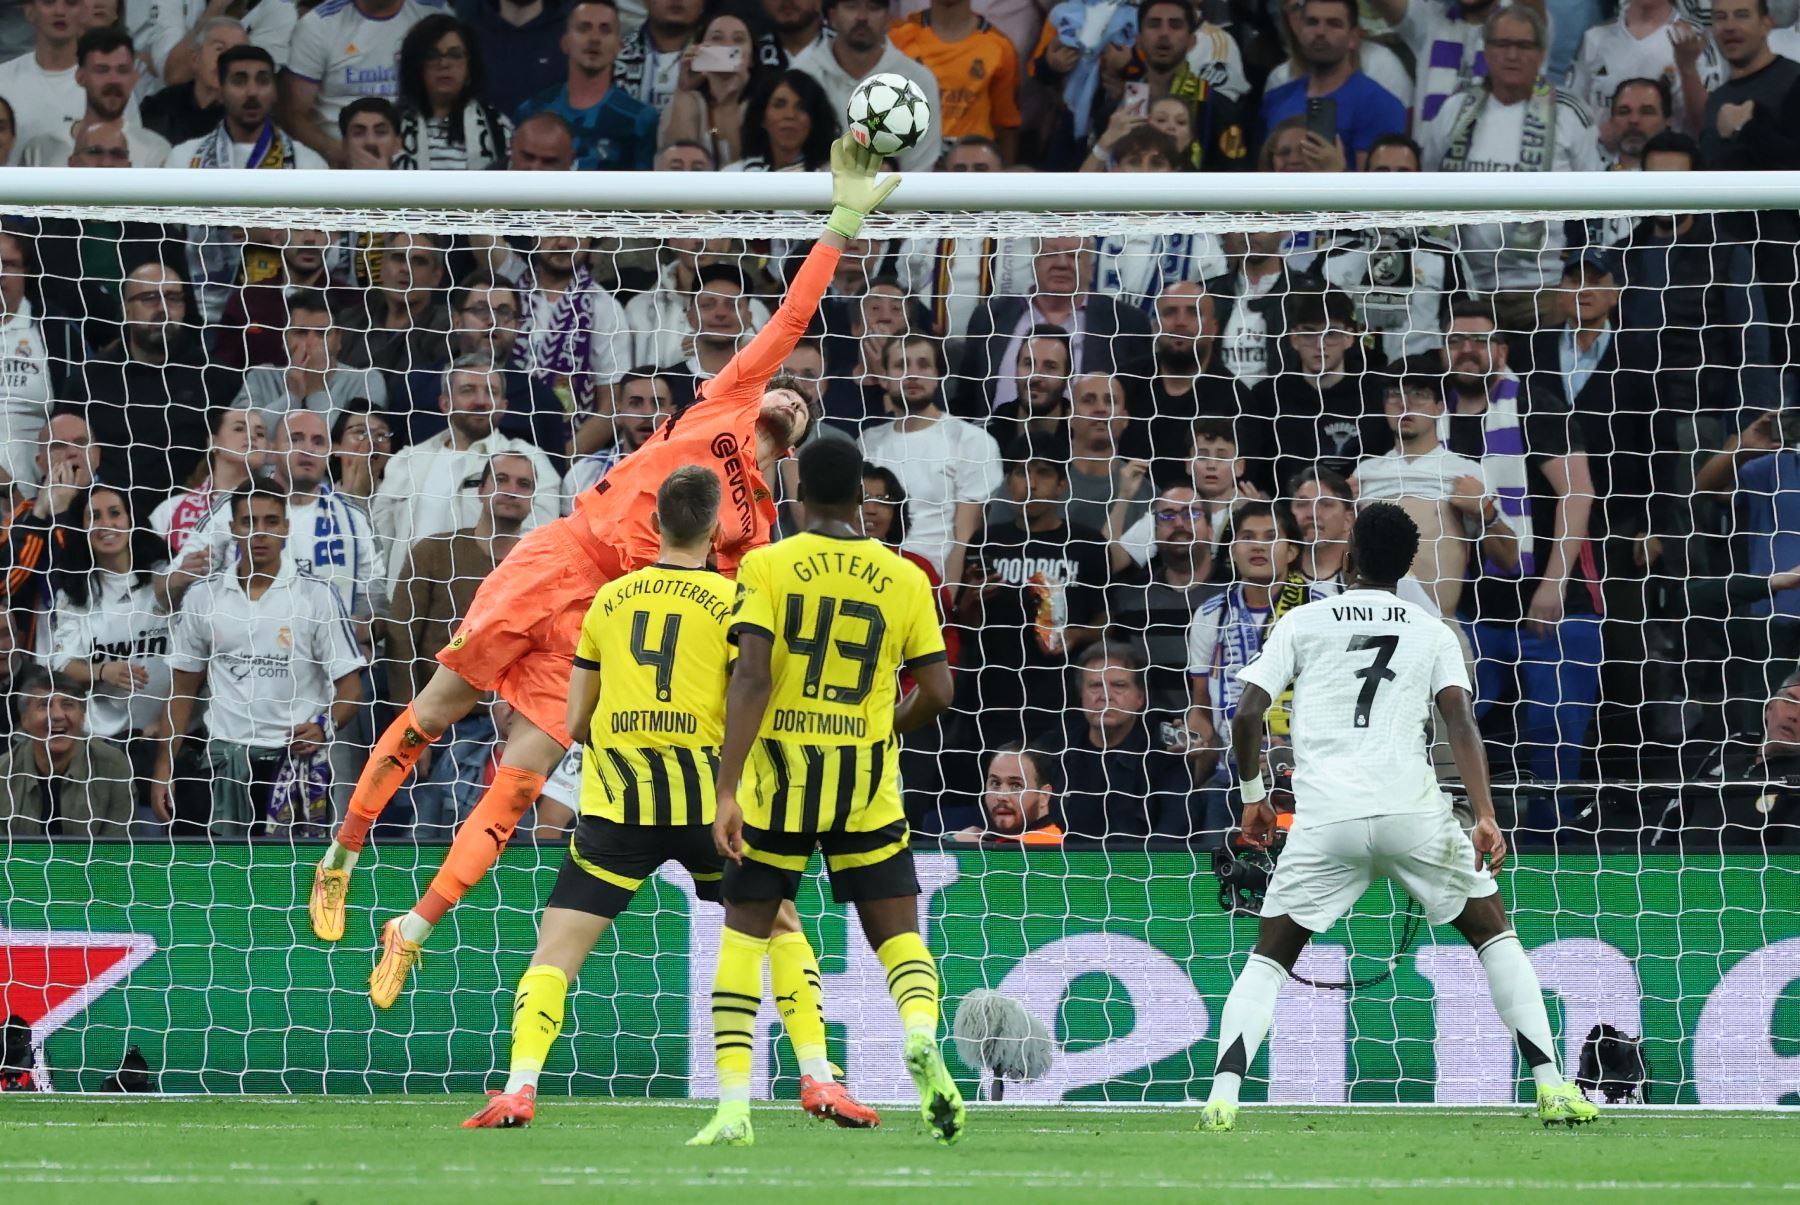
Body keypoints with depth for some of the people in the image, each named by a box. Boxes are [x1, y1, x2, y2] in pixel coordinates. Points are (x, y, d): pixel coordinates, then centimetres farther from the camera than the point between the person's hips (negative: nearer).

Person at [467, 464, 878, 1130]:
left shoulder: (608, 599, 9)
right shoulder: (732, 602, 0)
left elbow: (576, 723, 13)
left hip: (617, 800, 1)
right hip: (707, 795, -1)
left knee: (556, 945, 3)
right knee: (782, 926, 17)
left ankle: (519, 1088, -13)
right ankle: (818, 1079, 7)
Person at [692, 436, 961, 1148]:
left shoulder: (767, 567, -4)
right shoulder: (904, 580, 3)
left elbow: (752, 678, -14)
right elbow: (936, 693, 1)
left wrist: (727, 789, -16)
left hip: (778, 778, -1)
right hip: (868, 788, 1)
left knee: (744, 935, 9)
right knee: (898, 933, 7)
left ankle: (732, 1108, 0)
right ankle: (921, 1034, -26)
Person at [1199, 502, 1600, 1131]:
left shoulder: (1302, 623, 13)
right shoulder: (1432, 633, 14)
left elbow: (1247, 715, 6)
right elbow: (1460, 721, -2)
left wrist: (1253, 795, 20)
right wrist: (1486, 817, -9)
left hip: (1325, 819, 0)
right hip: (1413, 811, 0)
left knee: (1268, 959, 11)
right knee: (1493, 932, 16)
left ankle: (1222, 1095, -11)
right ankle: (1552, 1086, 5)